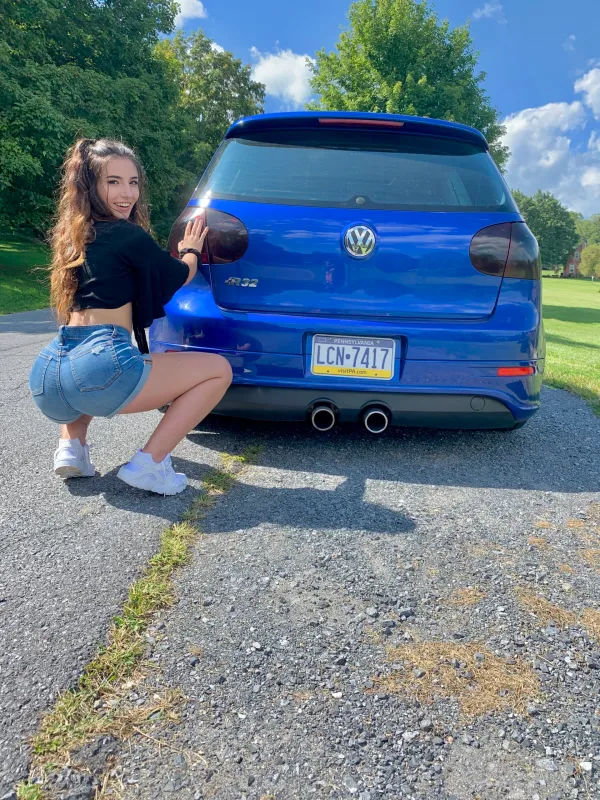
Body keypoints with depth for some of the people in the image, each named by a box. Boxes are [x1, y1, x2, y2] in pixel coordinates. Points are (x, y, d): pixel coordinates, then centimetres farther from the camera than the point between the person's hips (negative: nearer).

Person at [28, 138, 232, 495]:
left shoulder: (76, 236, 24)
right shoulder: (127, 234, 1)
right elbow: (180, 276, 17)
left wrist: (177, 253, 44)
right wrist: (192, 249, 37)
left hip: (46, 377, 8)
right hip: (98, 368, -8)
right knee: (219, 370, 5)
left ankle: (72, 449, 21)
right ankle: (148, 464, -4)